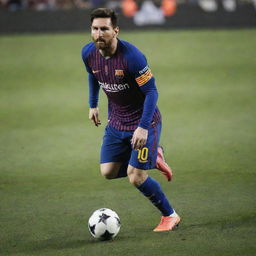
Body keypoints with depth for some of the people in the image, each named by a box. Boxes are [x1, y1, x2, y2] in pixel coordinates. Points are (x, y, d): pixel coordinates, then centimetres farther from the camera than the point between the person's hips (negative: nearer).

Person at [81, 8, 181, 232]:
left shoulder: (131, 56, -28)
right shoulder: (88, 53, -8)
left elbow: (151, 91, -23)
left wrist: (143, 127, -28)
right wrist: (93, 105, 17)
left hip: (144, 121, -7)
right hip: (116, 122, 7)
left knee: (136, 178, -11)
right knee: (108, 171, 2)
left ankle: (170, 216, 11)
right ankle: (153, 158, 25)